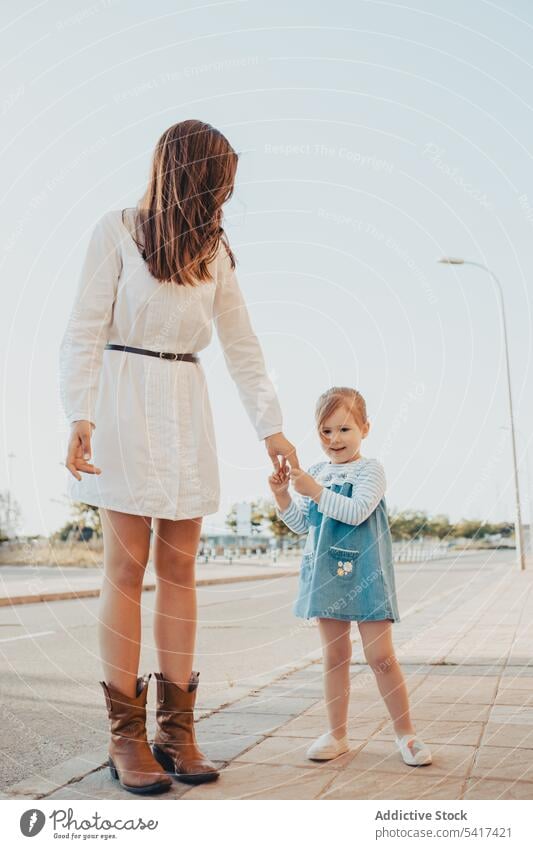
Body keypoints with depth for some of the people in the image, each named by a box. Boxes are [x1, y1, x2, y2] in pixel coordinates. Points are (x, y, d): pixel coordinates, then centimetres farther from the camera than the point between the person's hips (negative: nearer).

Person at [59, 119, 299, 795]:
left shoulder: (215, 251, 14)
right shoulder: (116, 231, 0)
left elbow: (242, 347, 12)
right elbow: (85, 331, -4)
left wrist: (270, 427, 5)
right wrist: (80, 416, -17)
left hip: (186, 410, 5)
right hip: (125, 403, -4)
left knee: (179, 568, 2)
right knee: (127, 568, -5)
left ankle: (176, 729, 8)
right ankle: (126, 736, 1)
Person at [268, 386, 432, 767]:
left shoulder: (370, 469, -7)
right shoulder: (315, 473, 9)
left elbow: (356, 512, -22)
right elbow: (302, 524, 11)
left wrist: (315, 491, -27)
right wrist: (282, 495, -4)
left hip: (365, 573, -5)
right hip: (327, 574, 5)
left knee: (381, 655, -3)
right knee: (335, 655, 11)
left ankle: (406, 732, 11)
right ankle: (337, 733, 21)